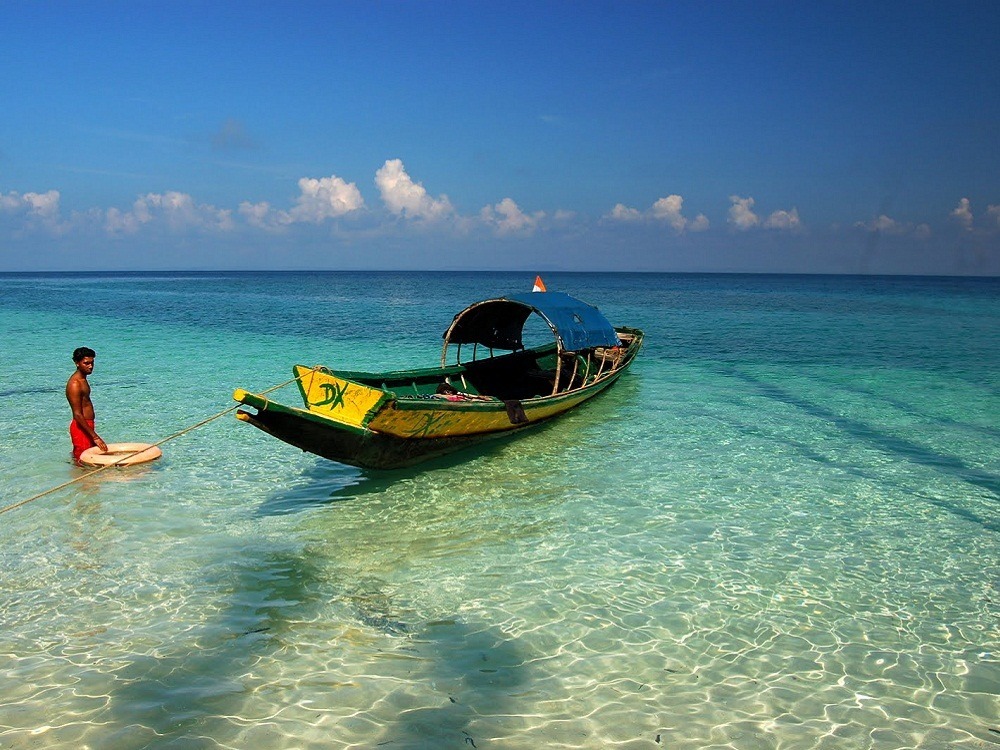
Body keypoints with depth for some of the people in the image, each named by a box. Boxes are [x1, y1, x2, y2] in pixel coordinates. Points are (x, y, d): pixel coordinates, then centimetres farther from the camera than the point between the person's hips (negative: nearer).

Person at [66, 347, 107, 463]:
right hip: (81, 428, -10)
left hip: (87, 426, 10)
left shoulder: (83, 379, 12)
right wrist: (95, 437, -24)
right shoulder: (75, 384, -19)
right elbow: (77, 415, -23)